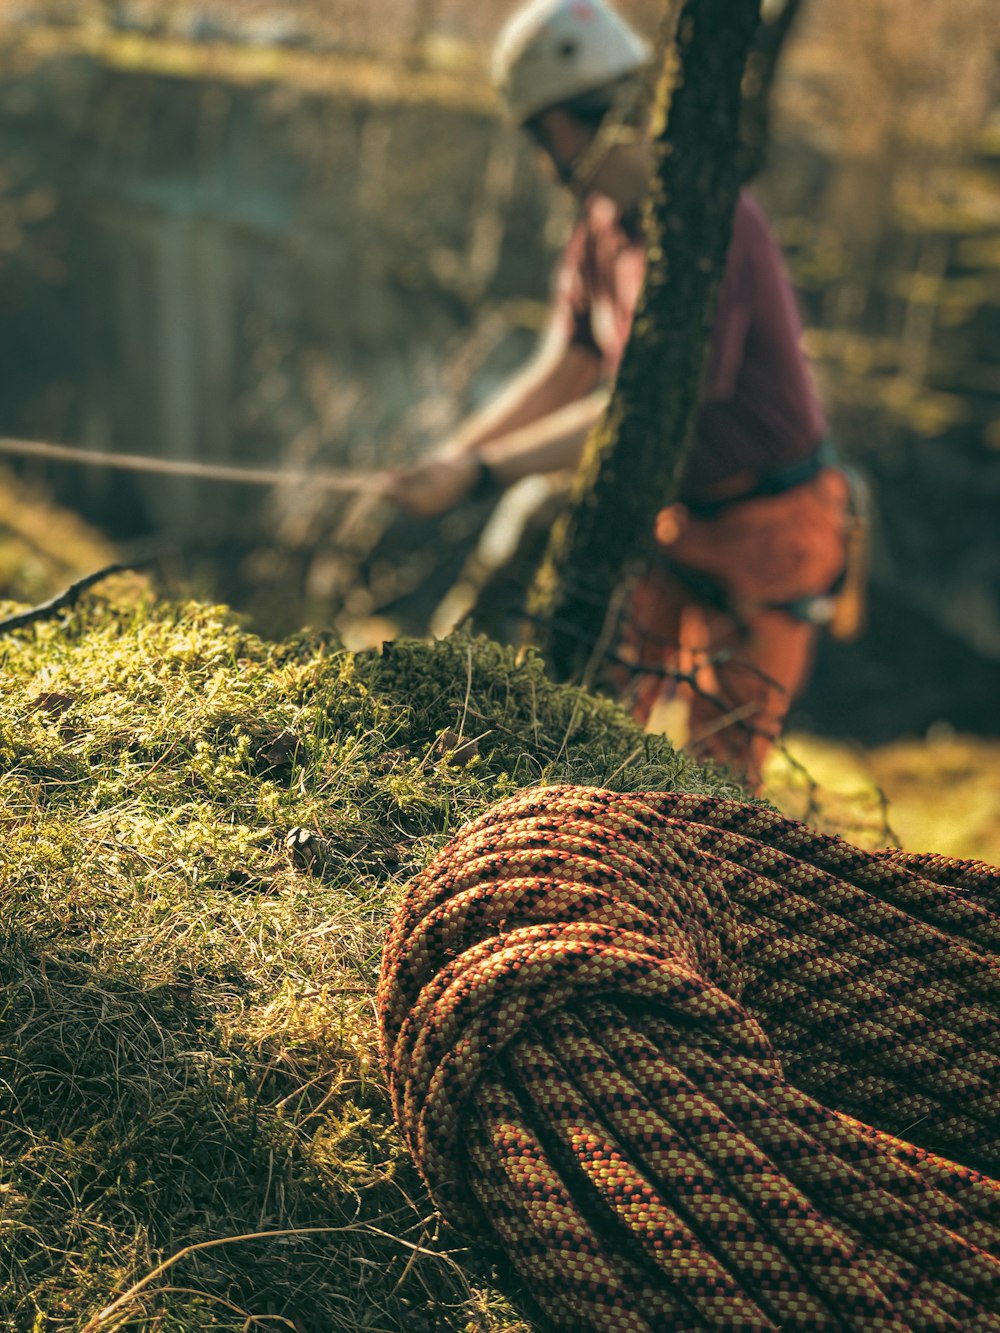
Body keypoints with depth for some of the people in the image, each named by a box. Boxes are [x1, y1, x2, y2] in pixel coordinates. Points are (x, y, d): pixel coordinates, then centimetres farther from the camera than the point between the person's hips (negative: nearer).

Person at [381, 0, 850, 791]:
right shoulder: (604, 224, 3)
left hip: (768, 535, -8)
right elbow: (560, 374, 3)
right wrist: (449, 455, -10)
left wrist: (480, 472, -29)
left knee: (719, 769, -1)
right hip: (679, 516, 8)